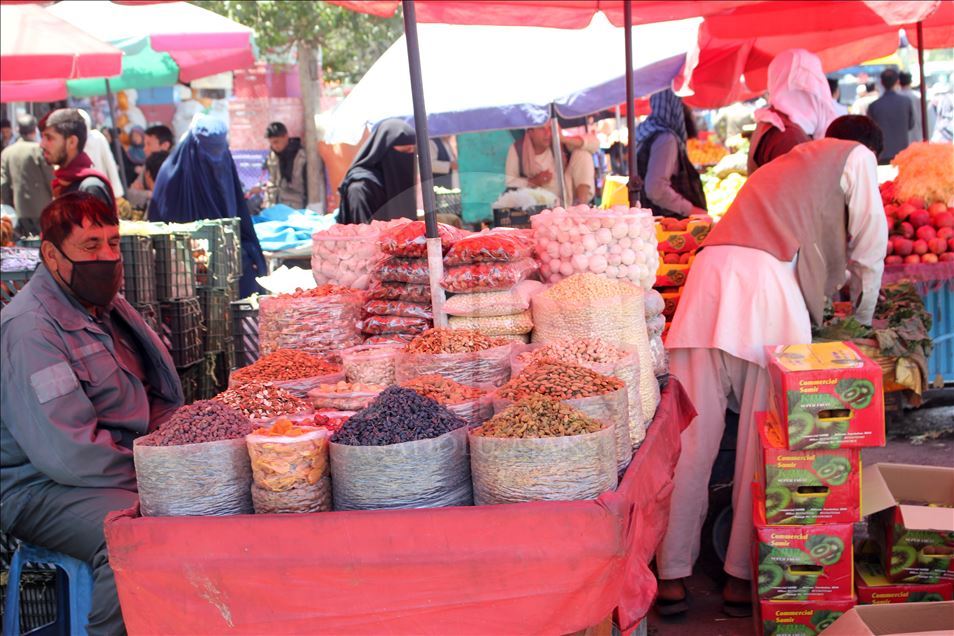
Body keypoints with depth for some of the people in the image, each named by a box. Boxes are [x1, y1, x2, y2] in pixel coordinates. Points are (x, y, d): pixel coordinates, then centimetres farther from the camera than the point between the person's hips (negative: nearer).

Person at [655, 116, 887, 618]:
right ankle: (743, 577, 6)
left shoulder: (783, 165, 39)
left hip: (709, 276, 6)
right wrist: (864, 318, 32)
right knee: (763, 443, 1)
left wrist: (826, 306, 50)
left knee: (692, 440, 1)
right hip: (769, 287, -5)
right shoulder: (855, 157, 19)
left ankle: (673, 576, 4)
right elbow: (869, 250, 17)